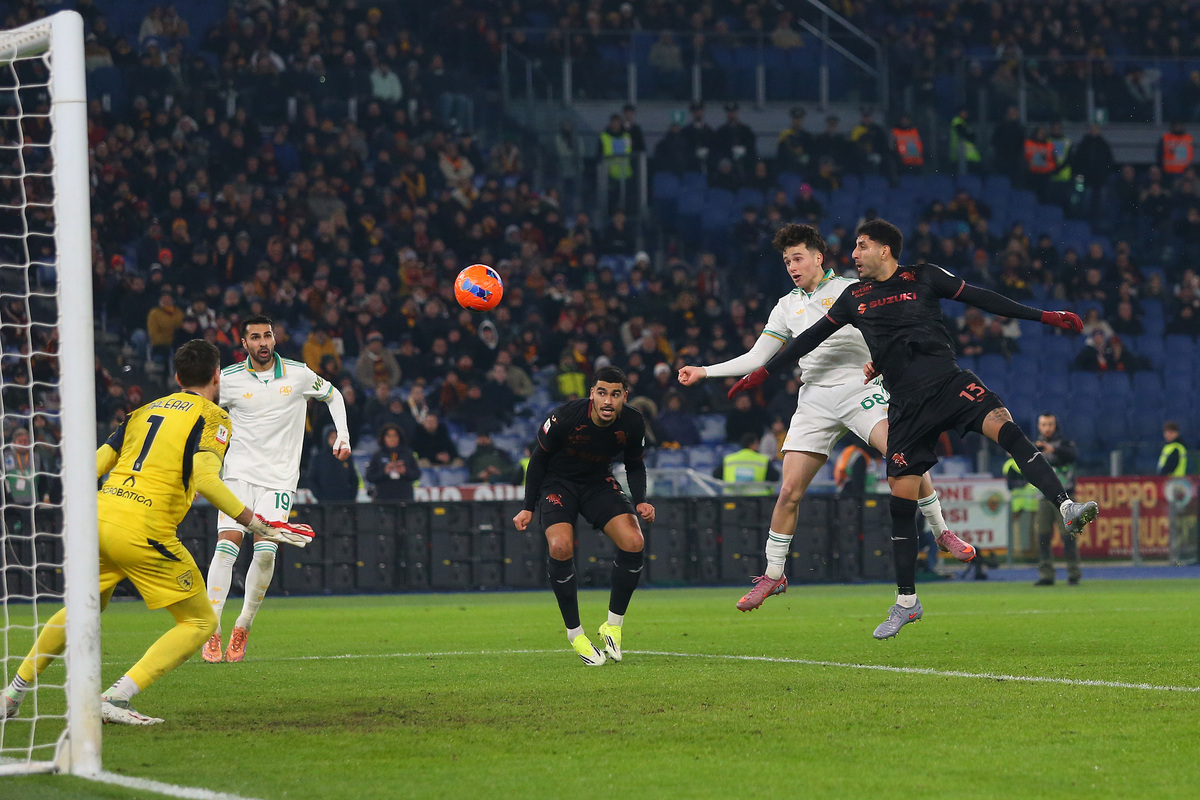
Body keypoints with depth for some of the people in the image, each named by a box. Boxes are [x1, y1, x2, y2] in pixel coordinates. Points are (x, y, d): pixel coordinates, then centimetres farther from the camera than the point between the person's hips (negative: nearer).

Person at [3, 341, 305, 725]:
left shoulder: (145, 411, 20)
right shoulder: (213, 417, 2)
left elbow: (93, 466, 16)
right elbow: (205, 478, -16)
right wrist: (255, 524, -12)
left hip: (99, 518, 7)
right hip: (144, 531, -7)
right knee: (200, 623, 4)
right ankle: (117, 697, -11)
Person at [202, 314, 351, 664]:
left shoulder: (298, 374, 1)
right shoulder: (229, 379, -1)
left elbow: (332, 395, 20)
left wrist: (343, 436, 9)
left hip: (279, 477, 0)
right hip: (239, 473, 0)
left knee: (265, 553, -14)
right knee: (227, 545, -17)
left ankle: (243, 627, 4)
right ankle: (211, 632, -13)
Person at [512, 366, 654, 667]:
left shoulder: (632, 423, -17)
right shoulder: (564, 417, -27)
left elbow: (635, 465, 4)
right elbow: (539, 458, -9)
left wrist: (640, 501, -13)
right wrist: (528, 508, -7)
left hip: (599, 482, 3)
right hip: (558, 482, -3)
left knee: (633, 542, -18)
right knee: (560, 548, -26)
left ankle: (613, 626, 0)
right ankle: (575, 633, -10)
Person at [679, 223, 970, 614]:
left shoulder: (852, 289, 6)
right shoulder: (787, 307, 16)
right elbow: (757, 359, 18)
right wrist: (704, 372, 12)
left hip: (860, 389, -3)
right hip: (815, 401, 3)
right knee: (789, 491, -5)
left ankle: (941, 532, -8)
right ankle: (773, 575, 8)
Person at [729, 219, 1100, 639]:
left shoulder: (923, 278, 5)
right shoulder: (854, 298, 14)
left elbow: (982, 299, 6)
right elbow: (812, 337, 23)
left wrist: (1044, 316, 3)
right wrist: (763, 372, 25)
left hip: (948, 381, -3)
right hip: (906, 406, 3)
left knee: (1004, 427, -30)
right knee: (901, 497, 1)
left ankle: (1066, 509, -39)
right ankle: (906, 601, 12)